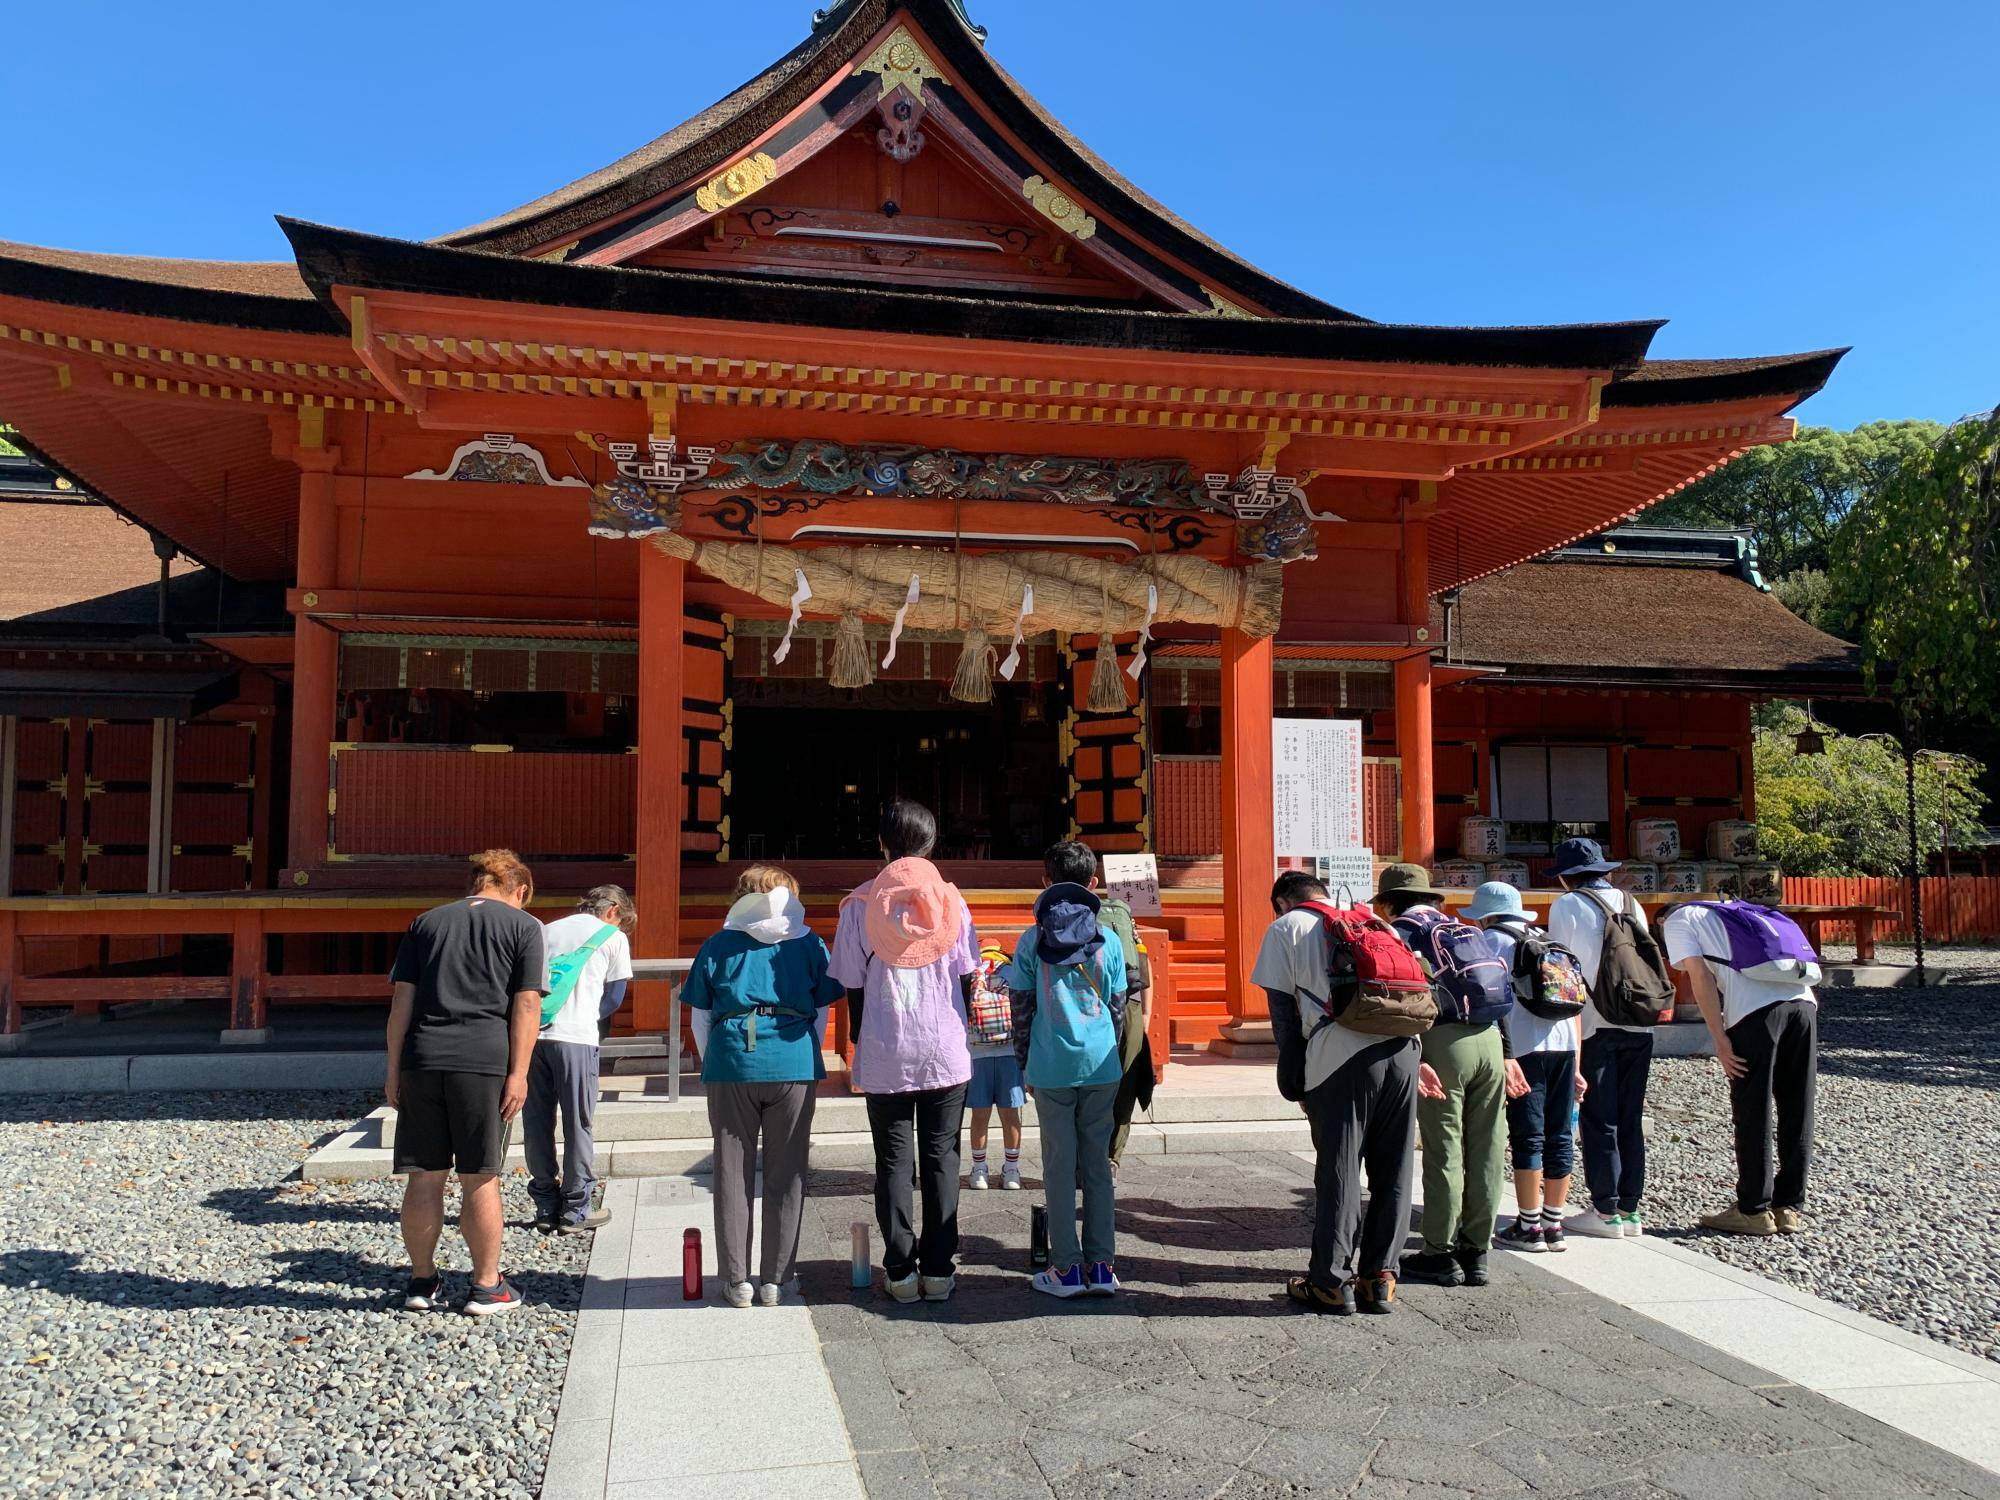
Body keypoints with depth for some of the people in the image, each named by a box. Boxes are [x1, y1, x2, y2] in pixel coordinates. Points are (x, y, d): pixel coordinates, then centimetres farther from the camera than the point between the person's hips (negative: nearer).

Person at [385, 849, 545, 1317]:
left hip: (423, 1057, 3)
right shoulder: (523, 926, 6)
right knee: (480, 1178, 5)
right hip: (483, 1059, -3)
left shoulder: (427, 922, 17)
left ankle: (422, 1280, 23)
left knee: (424, 1175, 11)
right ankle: (486, 1286, 14)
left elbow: (401, 998, 11)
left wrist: (394, 1069, 12)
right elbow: (527, 1003, -3)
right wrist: (518, 1073, -5)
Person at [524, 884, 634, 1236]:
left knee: (537, 1123, 10)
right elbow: (613, 998, 11)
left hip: (532, 1032, 5)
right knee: (578, 1124, 4)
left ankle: (546, 1206, 17)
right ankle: (577, 1208, 10)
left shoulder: (547, 930, 23)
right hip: (575, 1038, -4)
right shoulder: (614, 937, 9)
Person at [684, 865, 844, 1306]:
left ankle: (736, 1281, 13)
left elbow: (700, 1017, 11)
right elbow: (821, 1013, 12)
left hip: (731, 1064, 0)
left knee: (733, 1175, 9)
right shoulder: (810, 945, 11)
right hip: (795, 1064, 0)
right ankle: (775, 1280, 14)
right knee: (786, 1176, 9)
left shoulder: (718, 945, 11)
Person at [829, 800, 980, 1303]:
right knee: (941, 1157, 8)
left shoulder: (860, 904, -3)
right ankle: (938, 1270, 10)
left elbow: (853, 985, 1)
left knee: (893, 1160, 7)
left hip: (885, 1056, -1)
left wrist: (859, 1043, 13)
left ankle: (901, 1271, 9)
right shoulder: (951, 900, 0)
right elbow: (966, 979, 4)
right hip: (946, 1053, 1)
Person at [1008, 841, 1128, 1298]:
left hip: (1051, 1067, -2)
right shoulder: (1108, 940, 2)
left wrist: (1023, 1062, 11)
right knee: (1097, 1163, 9)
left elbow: (1022, 1009, 0)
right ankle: (1101, 1266, 12)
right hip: (1100, 1066, 2)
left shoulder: (1032, 941, -2)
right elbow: (1118, 1008, 6)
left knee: (1060, 1165, 5)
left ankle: (1067, 1268, 7)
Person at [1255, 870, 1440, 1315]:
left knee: (1338, 1171, 4)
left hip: (1341, 1057, -5)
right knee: (1392, 1170, 12)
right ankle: (1379, 1279, 18)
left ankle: (1331, 1283, 11)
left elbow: (1283, 1010, 8)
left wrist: (1294, 1082, 12)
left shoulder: (1284, 929, 14)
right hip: (1402, 1047, 5)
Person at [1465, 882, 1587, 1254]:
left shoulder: (1492, 941, 5)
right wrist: (1575, 1065, 19)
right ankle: (1553, 1225, 17)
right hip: (1564, 1043, 5)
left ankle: (1529, 1227, 7)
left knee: (1527, 1137, 1)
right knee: (1559, 1136, 10)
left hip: (1524, 1046, -5)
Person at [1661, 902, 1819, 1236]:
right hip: (1803, 1001, 6)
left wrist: (1720, 1040, 0)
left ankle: (1754, 1211, 12)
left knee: (1752, 1116, 5)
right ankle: (1789, 1208, 21)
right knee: (1797, 1112, 13)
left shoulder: (1676, 921, 17)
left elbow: (1700, 977, 1)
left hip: (1756, 1011, -6)